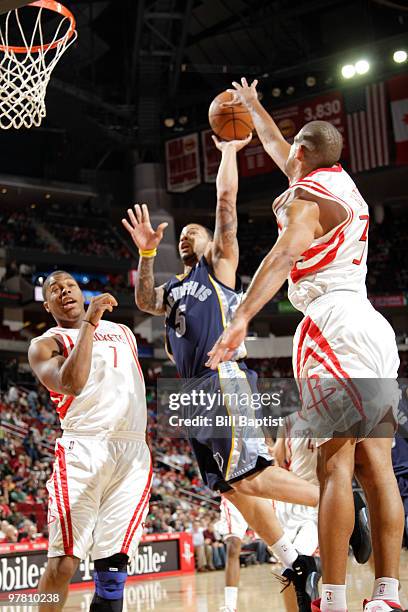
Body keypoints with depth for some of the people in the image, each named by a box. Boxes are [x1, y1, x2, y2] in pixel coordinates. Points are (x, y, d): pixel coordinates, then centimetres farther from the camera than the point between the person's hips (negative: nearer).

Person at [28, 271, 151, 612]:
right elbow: (70, 384, -13)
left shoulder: (122, 332, 23)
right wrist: (88, 325, -12)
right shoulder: (46, 344, 7)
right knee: (63, 563, -12)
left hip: (134, 454, 4)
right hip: (84, 449, -4)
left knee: (114, 565, -1)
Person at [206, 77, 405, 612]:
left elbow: (283, 256, -20)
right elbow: (277, 147, 42)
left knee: (335, 467, -12)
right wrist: (252, 107, 56)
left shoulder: (307, 193, -2)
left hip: (333, 321, -8)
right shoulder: (341, 181, 23)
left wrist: (241, 319, -29)